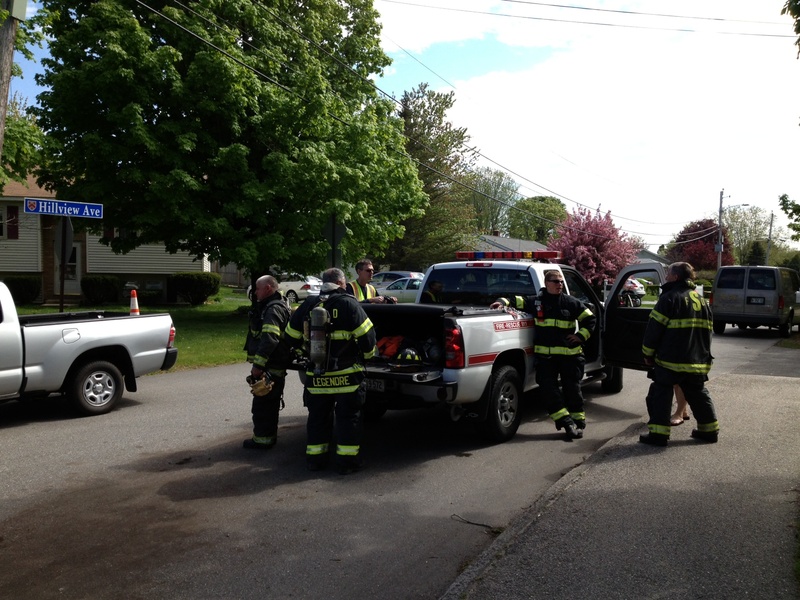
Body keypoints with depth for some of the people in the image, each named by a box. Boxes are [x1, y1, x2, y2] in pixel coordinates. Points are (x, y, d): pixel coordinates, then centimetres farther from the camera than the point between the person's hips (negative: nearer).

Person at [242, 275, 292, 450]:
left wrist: (258, 365, -30)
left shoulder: (273, 309, -17)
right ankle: (268, 436, 28)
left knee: (262, 404, -3)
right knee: (269, 403, 18)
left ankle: (262, 439, 5)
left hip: (269, 367, -11)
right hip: (274, 366, 11)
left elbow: (269, 339, -29)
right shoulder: (270, 306, 18)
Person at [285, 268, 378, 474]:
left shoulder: (307, 305, 6)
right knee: (348, 417, 6)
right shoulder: (348, 304, -9)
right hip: (347, 375, -4)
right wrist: (369, 354, 7)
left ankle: (315, 459, 21)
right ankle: (347, 461, 9)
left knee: (317, 417, 15)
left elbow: (292, 336, 13)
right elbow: (366, 334, -12)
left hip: (316, 375, 4)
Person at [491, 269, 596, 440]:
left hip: (569, 354, 0)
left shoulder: (571, 302, 5)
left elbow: (590, 319, 12)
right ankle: (567, 423, -1)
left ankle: (578, 421, 20)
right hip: (545, 355, 0)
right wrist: (503, 302, -8)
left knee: (572, 388, 5)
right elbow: (517, 301, 12)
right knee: (548, 388, -8)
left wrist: (581, 336, 2)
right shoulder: (536, 302, 4)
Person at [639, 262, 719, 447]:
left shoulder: (670, 298, -10)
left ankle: (658, 433, -3)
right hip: (698, 362, 7)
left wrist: (648, 353, -3)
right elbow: (707, 330, 20)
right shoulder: (701, 300, 15)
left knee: (660, 395, -1)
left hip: (671, 361, -7)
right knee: (698, 395, 19)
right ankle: (709, 430, 25)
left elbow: (655, 328, -12)